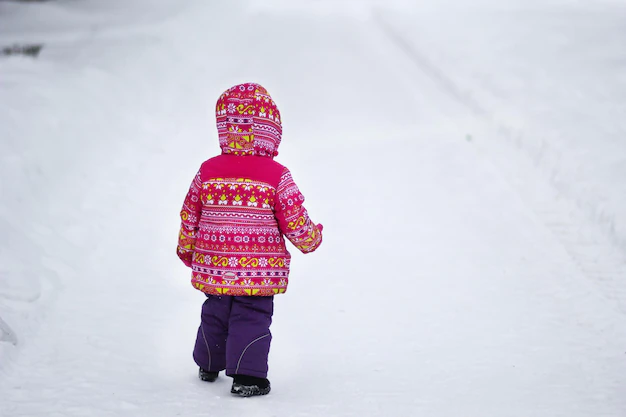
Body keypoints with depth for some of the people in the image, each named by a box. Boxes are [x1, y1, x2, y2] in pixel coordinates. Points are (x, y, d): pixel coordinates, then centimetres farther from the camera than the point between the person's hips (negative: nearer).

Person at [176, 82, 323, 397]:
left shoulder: (207, 171, -2)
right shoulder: (277, 176, -12)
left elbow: (189, 216, 6)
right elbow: (294, 222, -9)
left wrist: (186, 250, 23)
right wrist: (311, 238, 13)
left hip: (213, 267, 4)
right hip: (259, 271, -4)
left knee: (214, 315, 20)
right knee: (252, 319, 3)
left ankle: (208, 366, 35)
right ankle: (247, 376, 1)